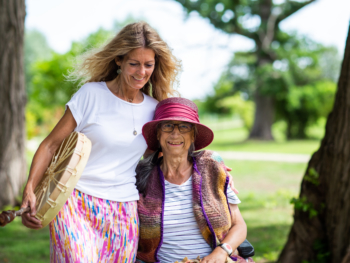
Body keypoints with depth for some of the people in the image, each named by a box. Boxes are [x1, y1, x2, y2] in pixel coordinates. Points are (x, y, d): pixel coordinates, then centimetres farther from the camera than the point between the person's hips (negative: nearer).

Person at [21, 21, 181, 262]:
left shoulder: (154, 109, 9)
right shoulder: (91, 94, -3)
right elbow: (51, 145, -1)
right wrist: (29, 191, -12)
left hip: (123, 214, 4)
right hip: (76, 205, -4)